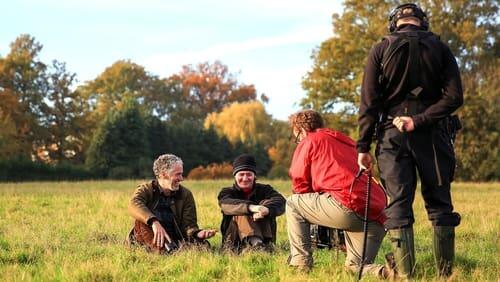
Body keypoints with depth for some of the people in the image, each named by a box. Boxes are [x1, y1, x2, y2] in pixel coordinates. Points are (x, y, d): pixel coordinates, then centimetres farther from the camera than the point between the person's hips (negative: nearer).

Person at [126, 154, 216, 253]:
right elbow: (134, 204, -23)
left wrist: (197, 233, -25)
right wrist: (154, 222, -41)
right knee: (141, 220, -31)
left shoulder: (186, 194, 8)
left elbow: (189, 224, 0)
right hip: (148, 240, -2)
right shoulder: (146, 190, 1)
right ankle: (162, 250, -49)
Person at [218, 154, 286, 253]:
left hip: (263, 238, 1)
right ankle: (255, 243, -50)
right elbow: (226, 205, -22)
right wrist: (251, 207, -42)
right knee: (242, 213, -24)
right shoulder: (227, 192, 5)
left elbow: (280, 201, -15)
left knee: (266, 203, -15)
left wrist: (266, 209, -39)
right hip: (234, 244, -1)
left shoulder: (264, 190, 9)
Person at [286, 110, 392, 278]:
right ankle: (385, 272, -12)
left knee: (293, 204, 15)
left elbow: (299, 181, 9)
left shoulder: (309, 141, 12)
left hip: (348, 205, -7)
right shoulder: (348, 142, 33)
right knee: (356, 267, 19)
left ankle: (300, 262, 8)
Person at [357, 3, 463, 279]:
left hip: (393, 136, -1)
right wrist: (419, 120, -10)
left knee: (398, 205, 1)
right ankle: (445, 272, 8)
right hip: (432, 135, 1)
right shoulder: (440, 48, 5)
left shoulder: (380, 50, 2)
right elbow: (454, 97, -7)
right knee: (439, 204, 8)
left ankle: (405, 275, -5)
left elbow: (368, 103, -3)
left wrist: (363, 146, -1)